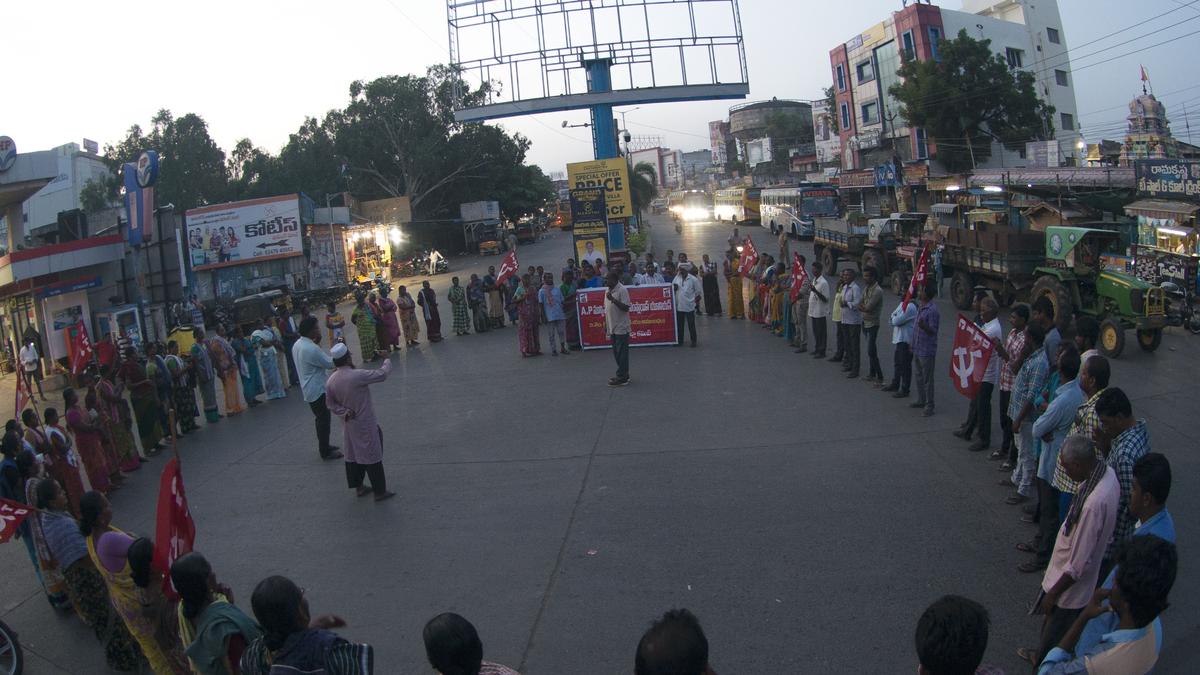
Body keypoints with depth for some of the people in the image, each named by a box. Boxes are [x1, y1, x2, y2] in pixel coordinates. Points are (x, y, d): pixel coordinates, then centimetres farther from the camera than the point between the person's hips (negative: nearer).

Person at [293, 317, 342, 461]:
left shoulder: (297, 345, 4)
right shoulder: (311, 349, -27)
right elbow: (330, 363, -19)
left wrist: (317, 344, 1)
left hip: (309, 388, 10)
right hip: (317, 389, -10)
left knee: (321, 419, 22)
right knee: (324, 420, 2)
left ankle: (323, 446, 33)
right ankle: (325, 452, 11)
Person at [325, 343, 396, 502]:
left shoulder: (330, 381, -5)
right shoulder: (357, 376, -26)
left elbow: (331, 403, 4)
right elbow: (382, 375, -17)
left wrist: (344, 412, -4)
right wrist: (387, 362, 1)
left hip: (349, 424, 7)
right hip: (366, 425, -7)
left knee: (353, 455, 19)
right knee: (372, 457, 2)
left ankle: (359, 487, 32)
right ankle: (380, 492, 10)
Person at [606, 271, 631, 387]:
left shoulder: (622, 290, -13)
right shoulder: (608, 291, 13)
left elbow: (626, 308, -19)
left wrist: (613, 299, -26)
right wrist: (606, 323, 17)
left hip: (621, 328, -8)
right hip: (612, 328, 9)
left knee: (622, 353, -4)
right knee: (616, 353, 13)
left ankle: (622, 378, -1)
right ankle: (623, 375, 22)